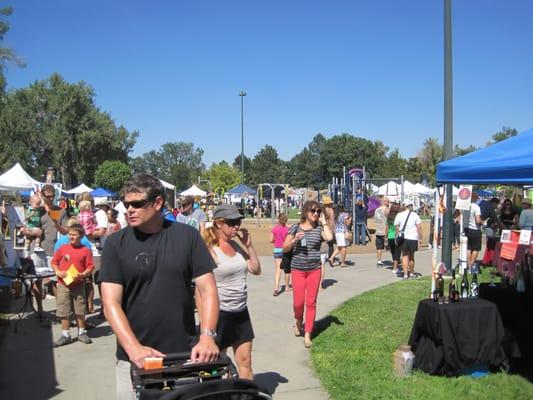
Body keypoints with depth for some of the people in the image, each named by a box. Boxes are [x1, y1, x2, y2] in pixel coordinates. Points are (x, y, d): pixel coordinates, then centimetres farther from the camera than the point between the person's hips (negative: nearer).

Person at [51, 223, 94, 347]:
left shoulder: (85, 250, -4)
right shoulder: (62, 248, 1)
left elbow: (90, 268, -4)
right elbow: (54, 262, 9)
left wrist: (82, 275, -20)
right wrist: (58, 272, -8)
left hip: (78, 285, -1)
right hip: (63, 284, 1)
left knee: (80, 311, 8)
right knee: (64, 311, 5)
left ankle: (82, 332, 24)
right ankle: (65, 335, 15)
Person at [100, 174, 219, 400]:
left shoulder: (187, 236, -1)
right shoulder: (116, 244, -3)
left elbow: (208, 289, -3)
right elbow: (111, 303, -8)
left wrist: (207, 336, -17)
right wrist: (134, 348, -21)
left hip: (185, 355, 1)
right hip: (134, 360, 0)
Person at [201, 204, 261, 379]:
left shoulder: (236, 245, 6)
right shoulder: (210, 250, -15)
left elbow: (256, 270, 10)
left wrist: (249, 245, -2)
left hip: (241, 312, 6)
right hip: (220, 313, -6)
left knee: (245, 361, 13)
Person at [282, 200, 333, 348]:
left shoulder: (319, 228, 2)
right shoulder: (295, 228, -1)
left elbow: (329, 237, -20)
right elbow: (284, 248, 0)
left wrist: (323, 222, -9)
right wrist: (295, 240, -17)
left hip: (314, 270, 1)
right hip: (298, 269, -1)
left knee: (311, 303, 3)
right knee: (298, 302, -2)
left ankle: (308, 334, 13)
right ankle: (298, 321, 32)